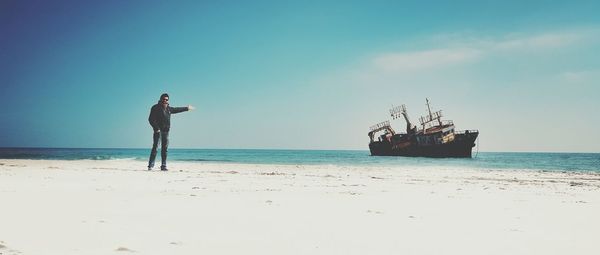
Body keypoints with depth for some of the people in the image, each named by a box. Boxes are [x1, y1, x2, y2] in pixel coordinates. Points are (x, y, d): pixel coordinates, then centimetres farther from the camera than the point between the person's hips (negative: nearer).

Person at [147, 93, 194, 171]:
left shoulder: (168, 108, 15)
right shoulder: (155, 108, -5)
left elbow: (177, 109, 32)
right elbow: (151, 119, -9)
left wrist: (187, 108, 41)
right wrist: (156, 128, -18)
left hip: (166, 131, 6)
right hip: (158, 130, -6)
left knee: (164, 148, 6)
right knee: (155, 147, -11)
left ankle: (163, 166, 10)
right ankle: (150, 165, -10)